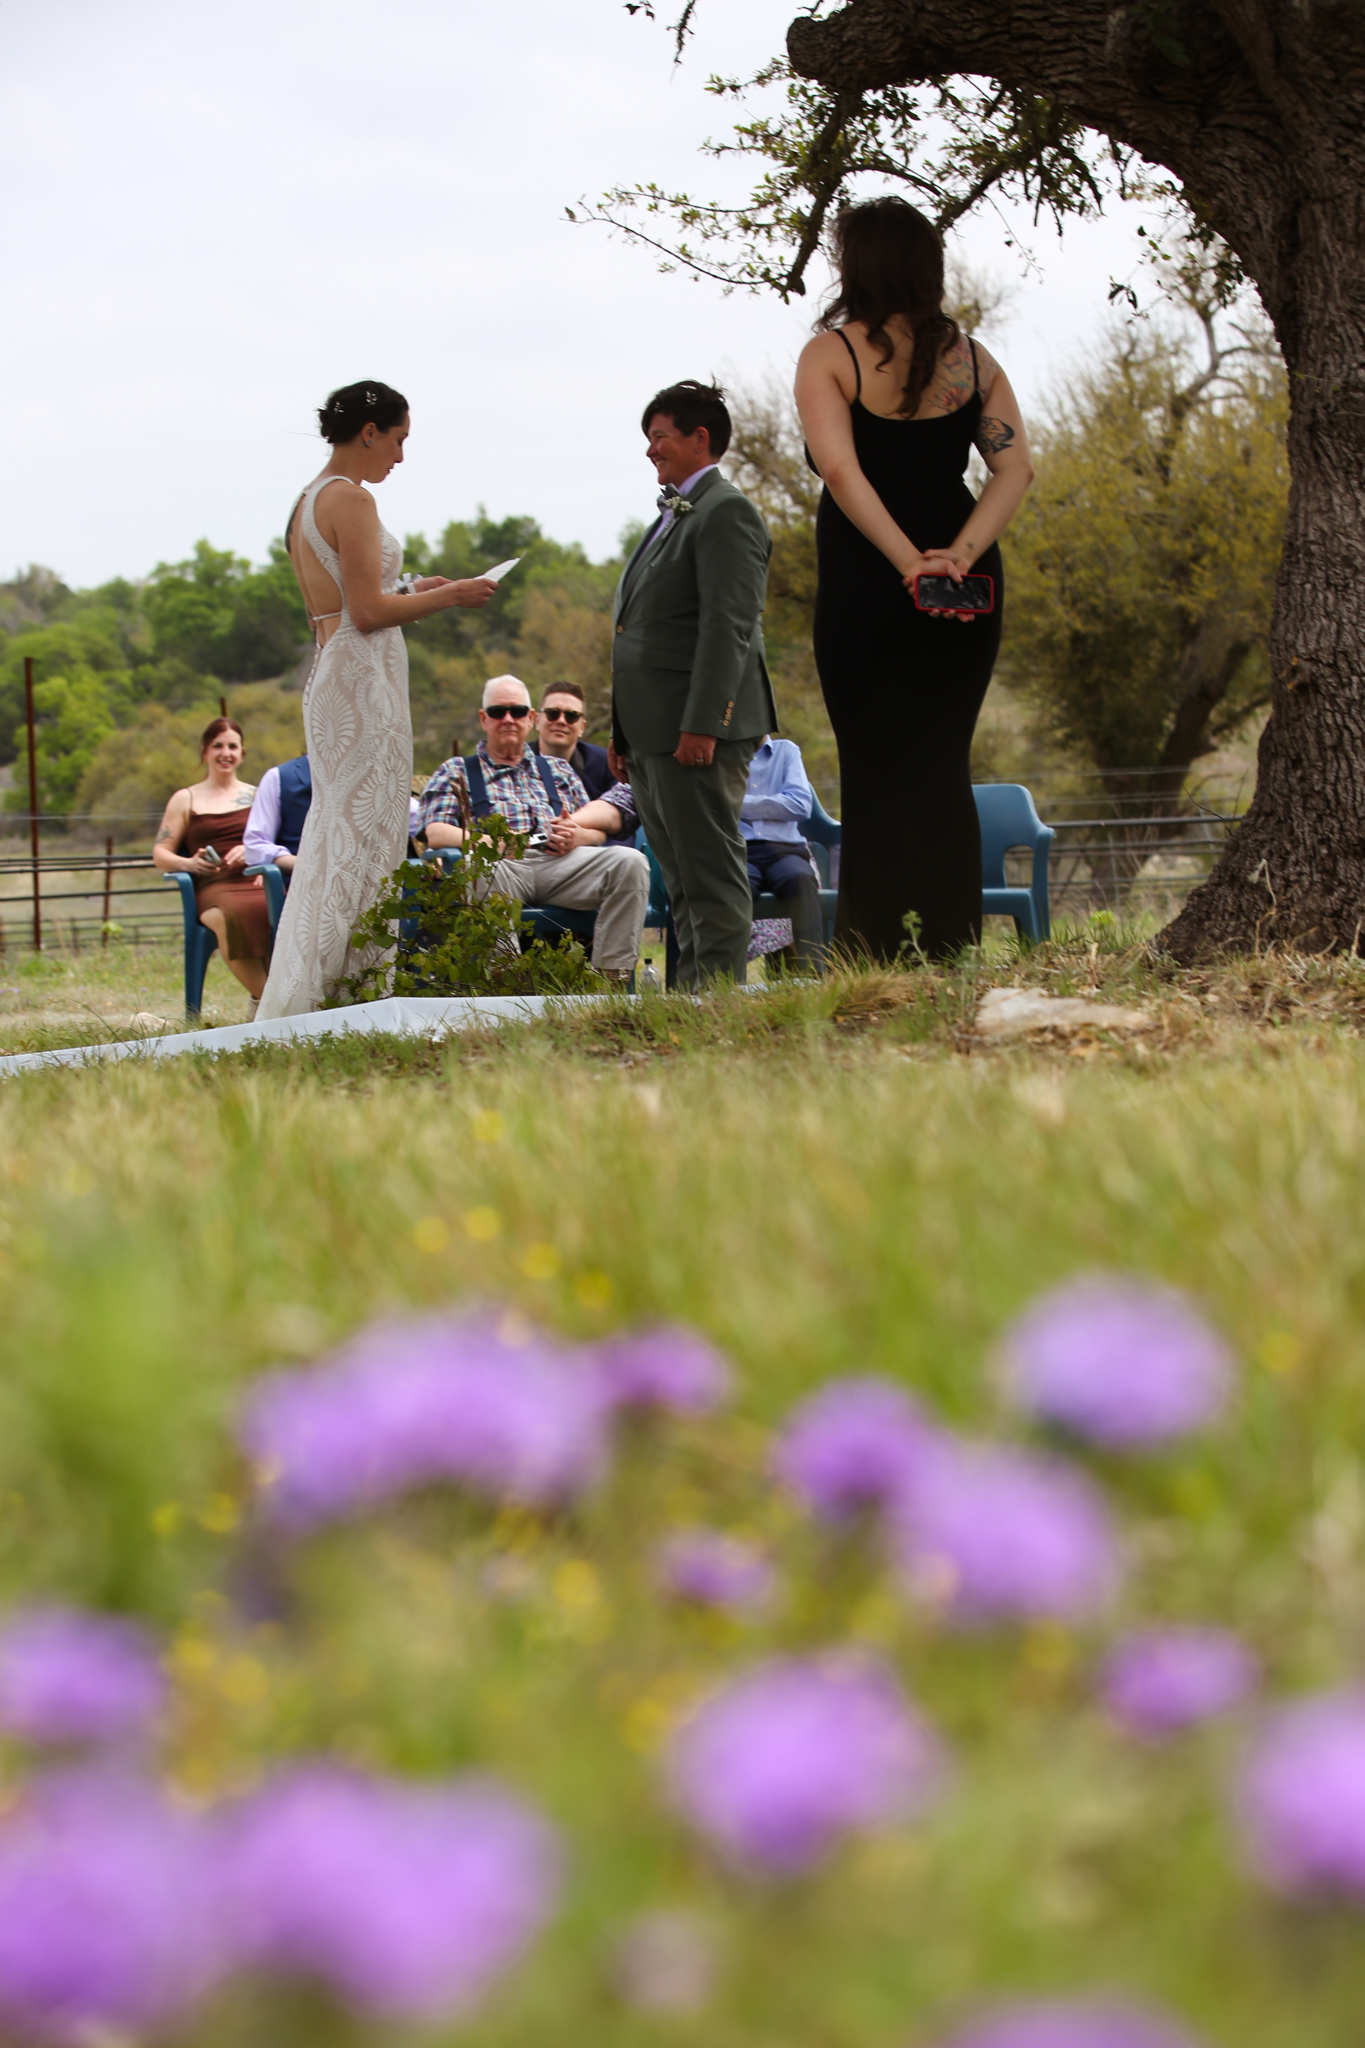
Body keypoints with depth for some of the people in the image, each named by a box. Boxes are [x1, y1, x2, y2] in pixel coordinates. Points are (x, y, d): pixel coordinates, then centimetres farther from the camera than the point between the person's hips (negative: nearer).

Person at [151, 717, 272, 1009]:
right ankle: (262, 997, -36)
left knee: (276, 912, -39)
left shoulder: (255, 796, 26)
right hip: (212, 887, -1)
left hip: (255, 881, 1)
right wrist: (188, 864, -6)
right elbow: (160, 854, 16)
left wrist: (253, 850, -5)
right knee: (230, 917, -40)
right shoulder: (186, 799, 23)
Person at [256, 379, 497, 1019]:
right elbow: (367, 613, -17)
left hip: (330, 678, 10)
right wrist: (451, 596, -7)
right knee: (365, 841, -8)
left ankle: (302, 999, 12)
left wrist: (411, 592, 18)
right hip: (365, 680, -10)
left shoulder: (307, 502, 16)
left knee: (332, 841, 11)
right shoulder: (351, 498, -13)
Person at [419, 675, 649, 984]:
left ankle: (611, 977, -30)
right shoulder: (456, 771, 23)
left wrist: (577, 836, -1)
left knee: (630, 861, -26)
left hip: (559, 863, 4)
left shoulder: (557, 769, 34)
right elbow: (435, 833, 6)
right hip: (501, 864, -3)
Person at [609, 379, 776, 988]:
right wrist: (624, 733, 19)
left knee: (712, 879, -9)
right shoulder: (671, 516, 22)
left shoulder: (726, 514, -9)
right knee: (683, 883, 11)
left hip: (698, 736, -10)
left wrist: (701, 726, -24)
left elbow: (728, 628, -18)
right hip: (655, 734, 10)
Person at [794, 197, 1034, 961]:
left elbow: (840, 470, -17)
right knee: (945, 766, 11)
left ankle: (881, 950, 0)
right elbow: (1017, 465, -3)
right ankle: (953, 946, 8)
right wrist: (959, 555, -12)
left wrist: (908, 563, -19)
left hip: (865, 580, -4)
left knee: (875, 767, 3)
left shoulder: (831, 354, -3)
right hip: (967, 584, 4)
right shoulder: (972, 358, 9)